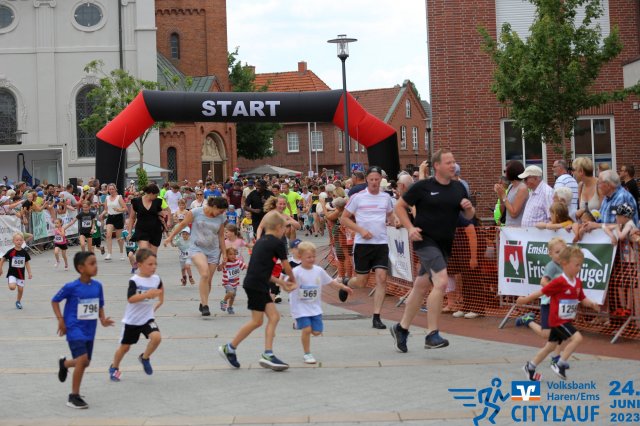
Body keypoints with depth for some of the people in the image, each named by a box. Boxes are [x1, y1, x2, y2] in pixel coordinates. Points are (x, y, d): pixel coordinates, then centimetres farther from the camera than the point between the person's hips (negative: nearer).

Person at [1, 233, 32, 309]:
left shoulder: (24, 252, -2)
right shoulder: (10, 252, -11)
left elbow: (27, 263, 7)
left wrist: (29, 273, 5)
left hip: (21, 274, 3)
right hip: (12, 273, -3)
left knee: (20, 289, 6)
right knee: (12, 287, -24)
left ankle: (18, 301, 29)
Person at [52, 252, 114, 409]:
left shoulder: (97, 286, -2)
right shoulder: (71, 287, -16)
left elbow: (100, 305, 12)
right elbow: (54, 301, -3)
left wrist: (103, 319, -5)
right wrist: (61, 320, -10)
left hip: (89, 330, 6)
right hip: (74, 328, -6)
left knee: (85, 362, 13)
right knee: (82, 358, -19)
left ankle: (64, 364, 48)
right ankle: (74, 396, -6)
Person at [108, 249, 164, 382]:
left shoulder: (156, 279, -4)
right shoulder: (134, 280, -19)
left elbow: (160, 288, 19)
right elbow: (130, 299, -31)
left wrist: (160, 301, 16)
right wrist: (147, 294, -40)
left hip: (148, 318, 3)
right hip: (132, 320, -3)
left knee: (156, 337, -22)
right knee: (125, 346, 10)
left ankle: (145, 358, 5)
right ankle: (114, 368, 36)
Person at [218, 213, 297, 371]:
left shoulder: (260, 242, 20)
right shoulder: (277, 243, -5)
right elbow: (286, 267, 6)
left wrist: (282, 283, 25)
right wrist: (292, 280, 26)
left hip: (259, 286, 9)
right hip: (256, 285, -9)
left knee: (274, 316, 6)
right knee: (257, 321, -3)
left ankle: (268, 354, 2)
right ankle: (229, 348, 6)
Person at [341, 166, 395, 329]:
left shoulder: (386, 197, 7)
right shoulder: (358, 197, -4)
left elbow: (390, 215, 24)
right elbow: (344, 219, -1)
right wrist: (361, 230, -13)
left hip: (381, 243, 3)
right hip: (363, 243, -2)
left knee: (381, 278, -9)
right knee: (361, 281, 2)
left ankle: (377, 317, -3)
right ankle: (346, 284, 39)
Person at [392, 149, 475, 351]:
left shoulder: (459, 188, 8)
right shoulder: (423, 186, -6)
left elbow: (469, 216, 16)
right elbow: (400, 206, 1)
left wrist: (469, 208, -6)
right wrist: (410, 228, -11)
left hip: (445, 244, 6)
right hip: (425, 241, -6)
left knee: (421, 287, 14)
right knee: (441, 282, -22)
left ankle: (401, 328, 29)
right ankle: (432, 335, -17)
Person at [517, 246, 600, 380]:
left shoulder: (578, 282, 4)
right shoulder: (559, 282, -21)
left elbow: (582, 299, 10)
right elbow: (542, 291, -14)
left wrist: (591, 304, -11)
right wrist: (525, 299, -7)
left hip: (566, 320, 9)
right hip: (558, 320, -9)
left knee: (551, 346, 17)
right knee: (577, 338, -22)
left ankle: (530, 367, 29)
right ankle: (560, 365, -12)